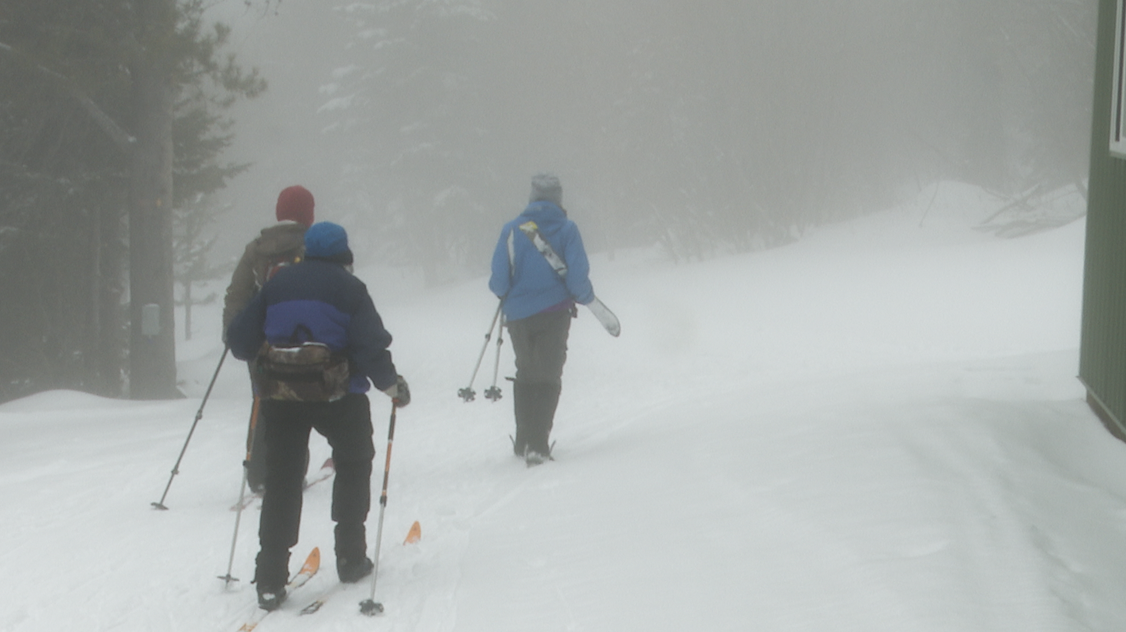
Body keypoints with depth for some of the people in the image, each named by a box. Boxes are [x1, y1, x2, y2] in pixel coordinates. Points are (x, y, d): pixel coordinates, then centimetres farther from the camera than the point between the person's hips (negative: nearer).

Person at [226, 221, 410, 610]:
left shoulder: (277, 283, 7)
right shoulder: (348, 287, -4)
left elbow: (240, 339, 8)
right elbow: (370, 345, -13)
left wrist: (266, 361, 28)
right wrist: (391, 384, 2)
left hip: (280, 397, 3)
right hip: (337, 395, -3)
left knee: (281, 480, 8)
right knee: (354, 463, 21)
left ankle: (270, 579, 0)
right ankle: (350, 559, 20)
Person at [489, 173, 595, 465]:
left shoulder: (512, 230, -4)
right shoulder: (566, 228, -7)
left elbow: (499, 280, -6)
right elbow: (578, 276, -11)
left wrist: (503, 292, 17)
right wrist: (585, 296, 10)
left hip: (519, 315, 2)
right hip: (555, 312, -2)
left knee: (525, 375, 20)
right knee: (548, 376, 5)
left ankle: (524, 440, 23)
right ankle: (537, 444, -7)